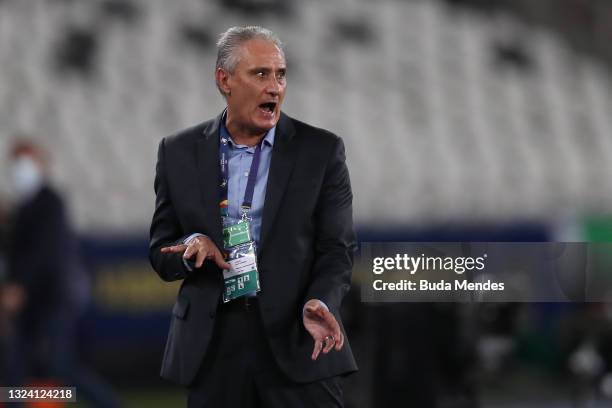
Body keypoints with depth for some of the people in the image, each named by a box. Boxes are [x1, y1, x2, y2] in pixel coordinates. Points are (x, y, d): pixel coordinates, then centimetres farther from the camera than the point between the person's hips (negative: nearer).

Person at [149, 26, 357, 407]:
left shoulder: (322, 150, 2)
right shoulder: (180, 152, 6)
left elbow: (337, 248, -2)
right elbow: (161, 254, 9)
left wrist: (319, 304, -21)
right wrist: (193, 246, -13)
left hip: (298, 343, -1)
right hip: (212, 344, 1)